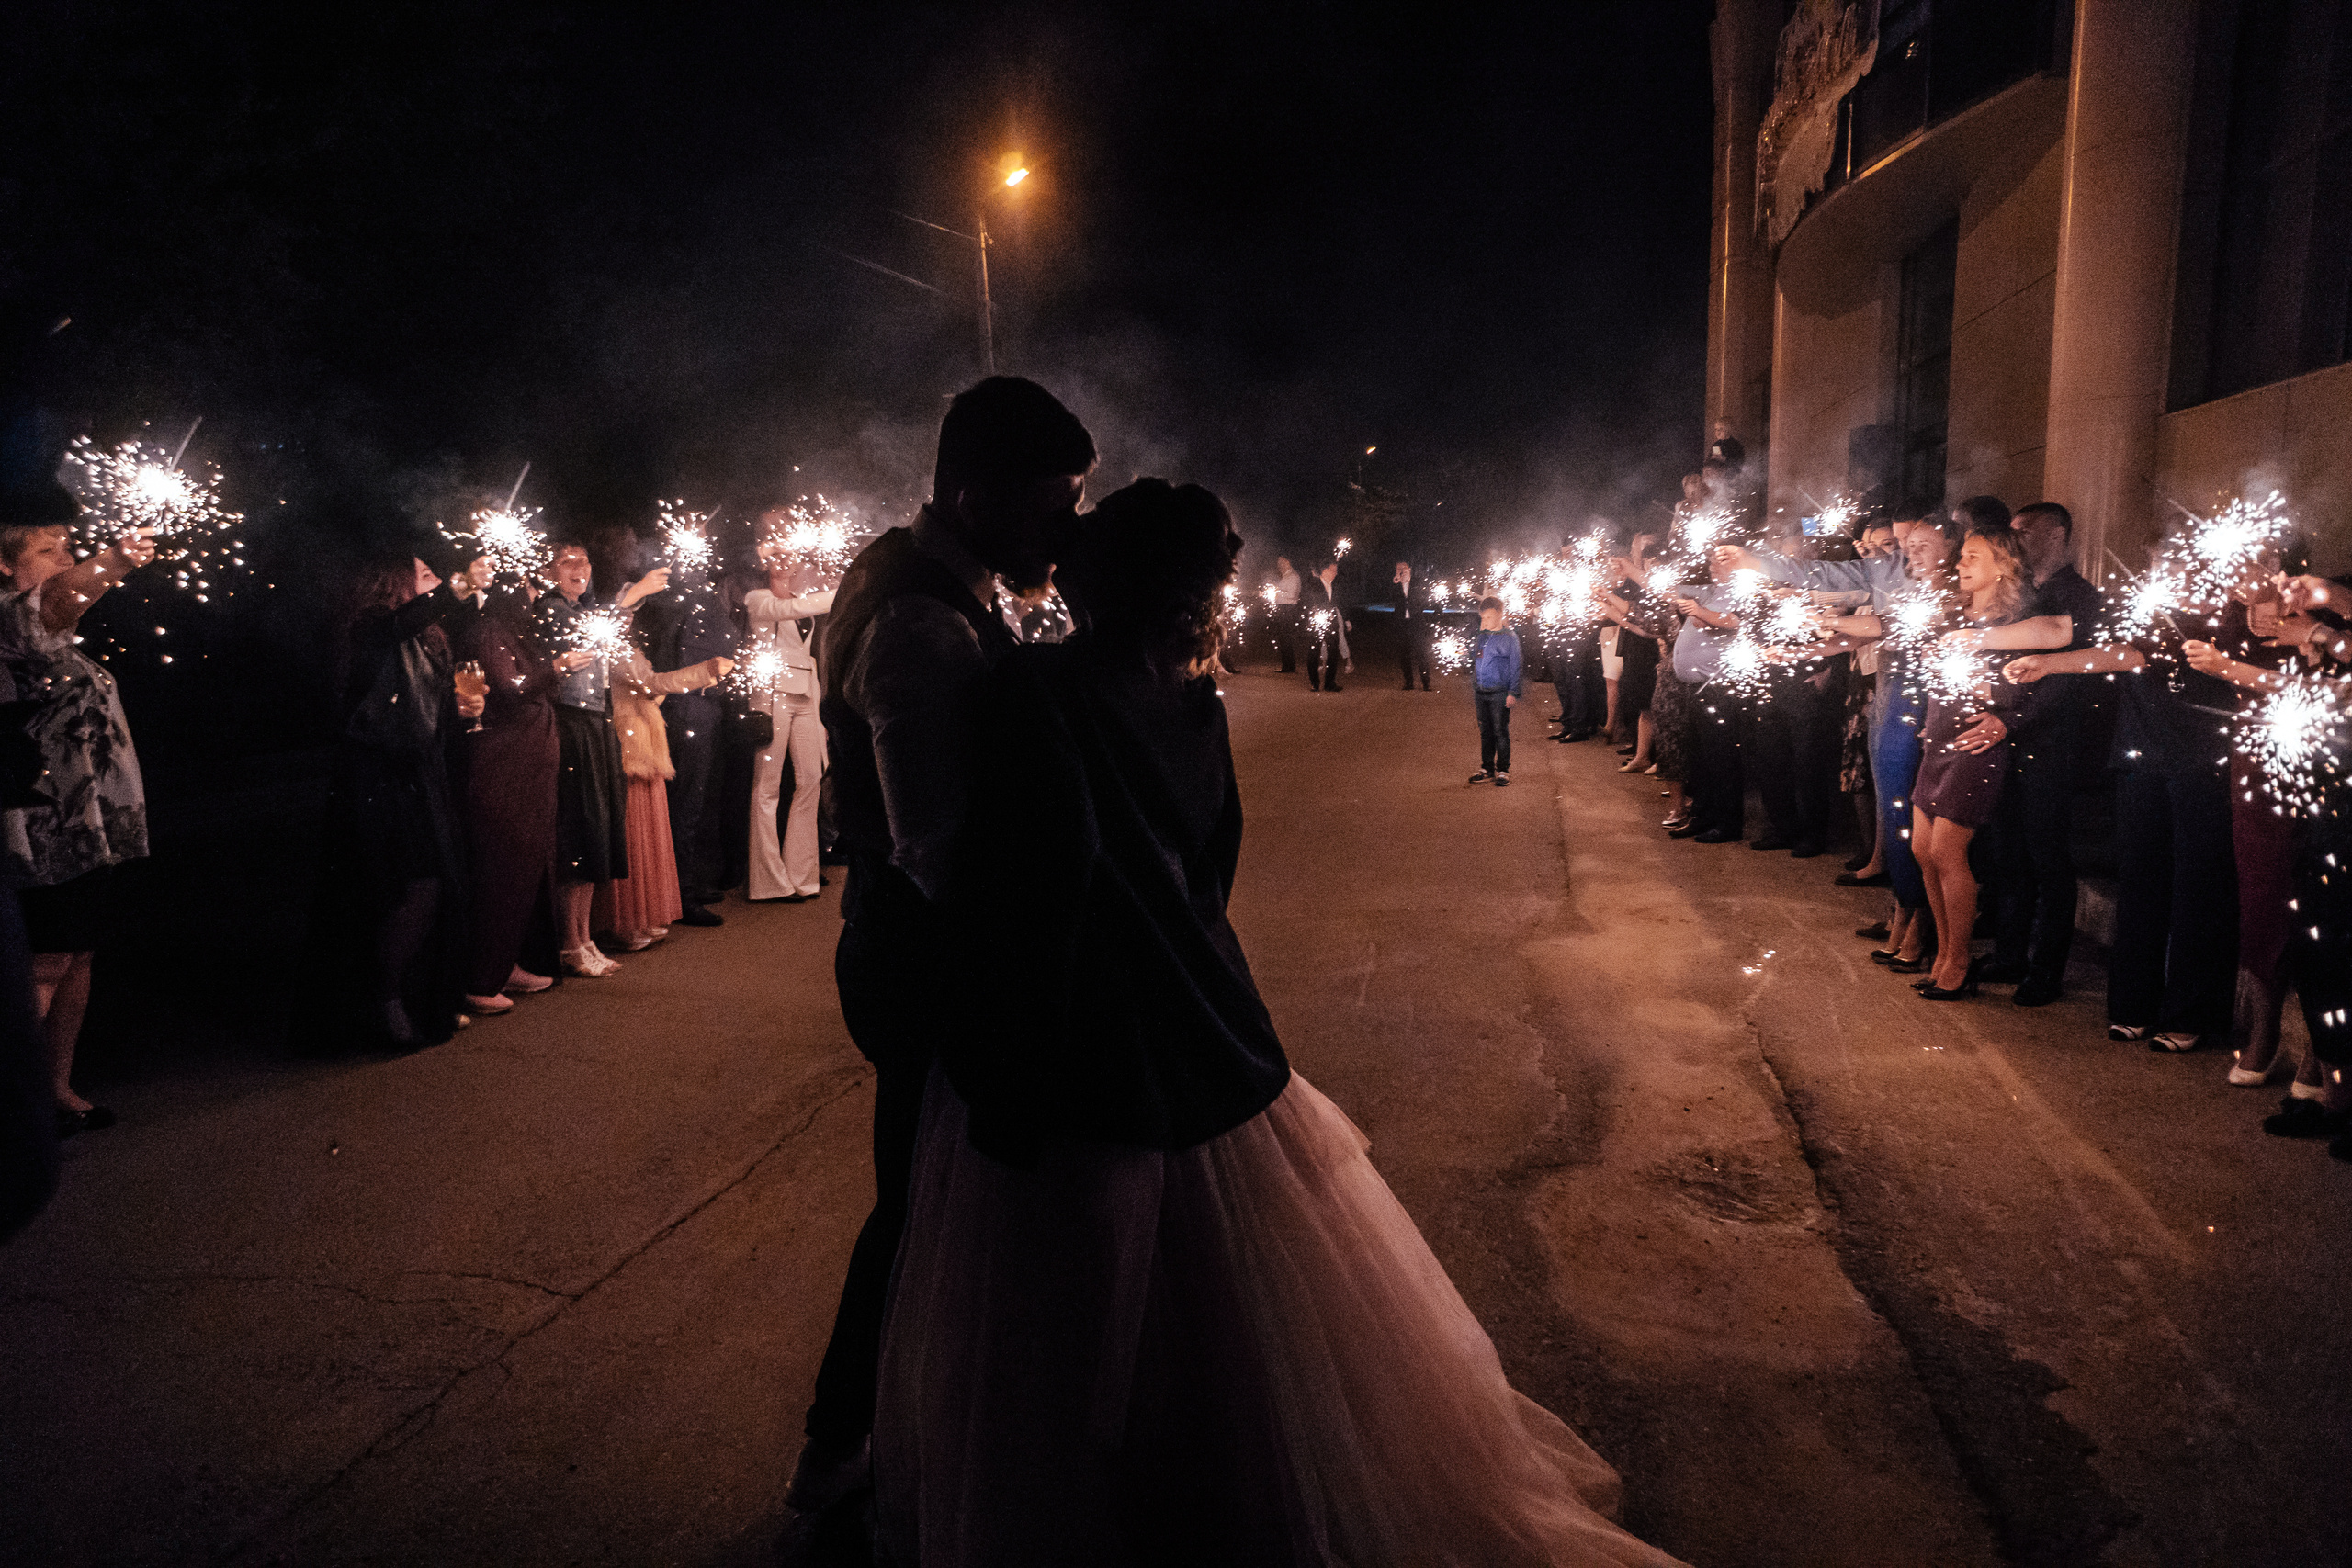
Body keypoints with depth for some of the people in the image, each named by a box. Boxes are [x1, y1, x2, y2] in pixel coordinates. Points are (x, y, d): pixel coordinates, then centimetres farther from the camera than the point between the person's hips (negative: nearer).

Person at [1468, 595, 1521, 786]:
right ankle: (1487, 770, 17)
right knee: (1485, 732, 10)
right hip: (1481, 693, 5)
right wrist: (1473, 687, 16)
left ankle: (1503, 770, 6)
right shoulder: (1480, 636, 10)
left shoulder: (1509, 637, -6)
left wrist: (1513, 693, -10)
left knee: (1500, 732, -2)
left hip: (1499, 693, -5)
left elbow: (1515, 666, -5)